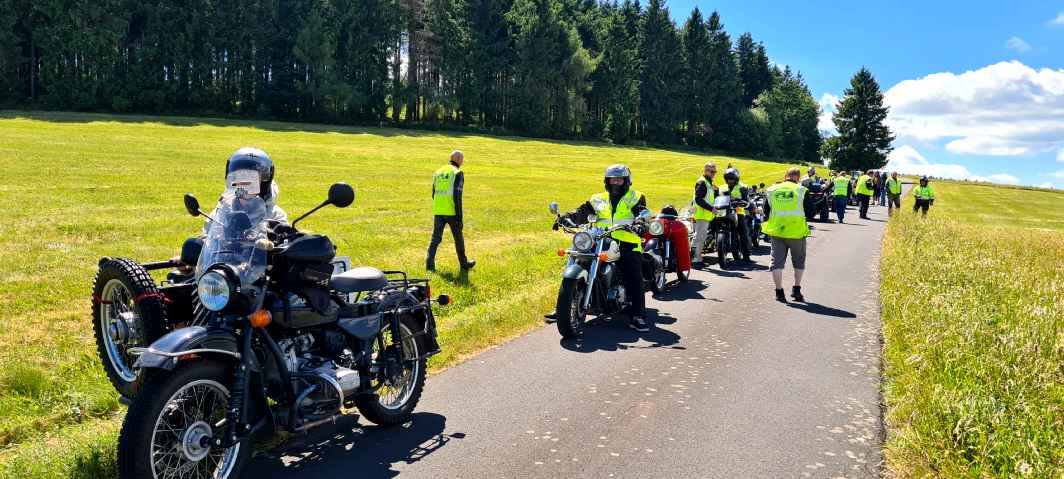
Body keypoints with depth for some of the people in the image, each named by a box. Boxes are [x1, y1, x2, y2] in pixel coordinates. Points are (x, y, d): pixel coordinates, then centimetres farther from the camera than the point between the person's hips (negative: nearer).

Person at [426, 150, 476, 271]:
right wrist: (459, 216, -14)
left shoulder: (438, 172, 12)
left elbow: (434, 194, 15)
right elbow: (457, 196, -15)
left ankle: (430, 263, -5)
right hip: (451, 212, -5)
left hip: (438, 211, 5)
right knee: (458, 238, 10)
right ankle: (464, 263, 23)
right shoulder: (458, 173, -8)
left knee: (436, 237, 6)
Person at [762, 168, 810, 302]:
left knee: (777, 261, 7)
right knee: (799, 261, 17)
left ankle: (779, 292, 5)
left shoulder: (771, 190, 5)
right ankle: (796, 289, 16)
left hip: (776, 231, 2)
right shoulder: (801, 190, -4)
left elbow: (766, 211, 9)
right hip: (796, 231, -2)